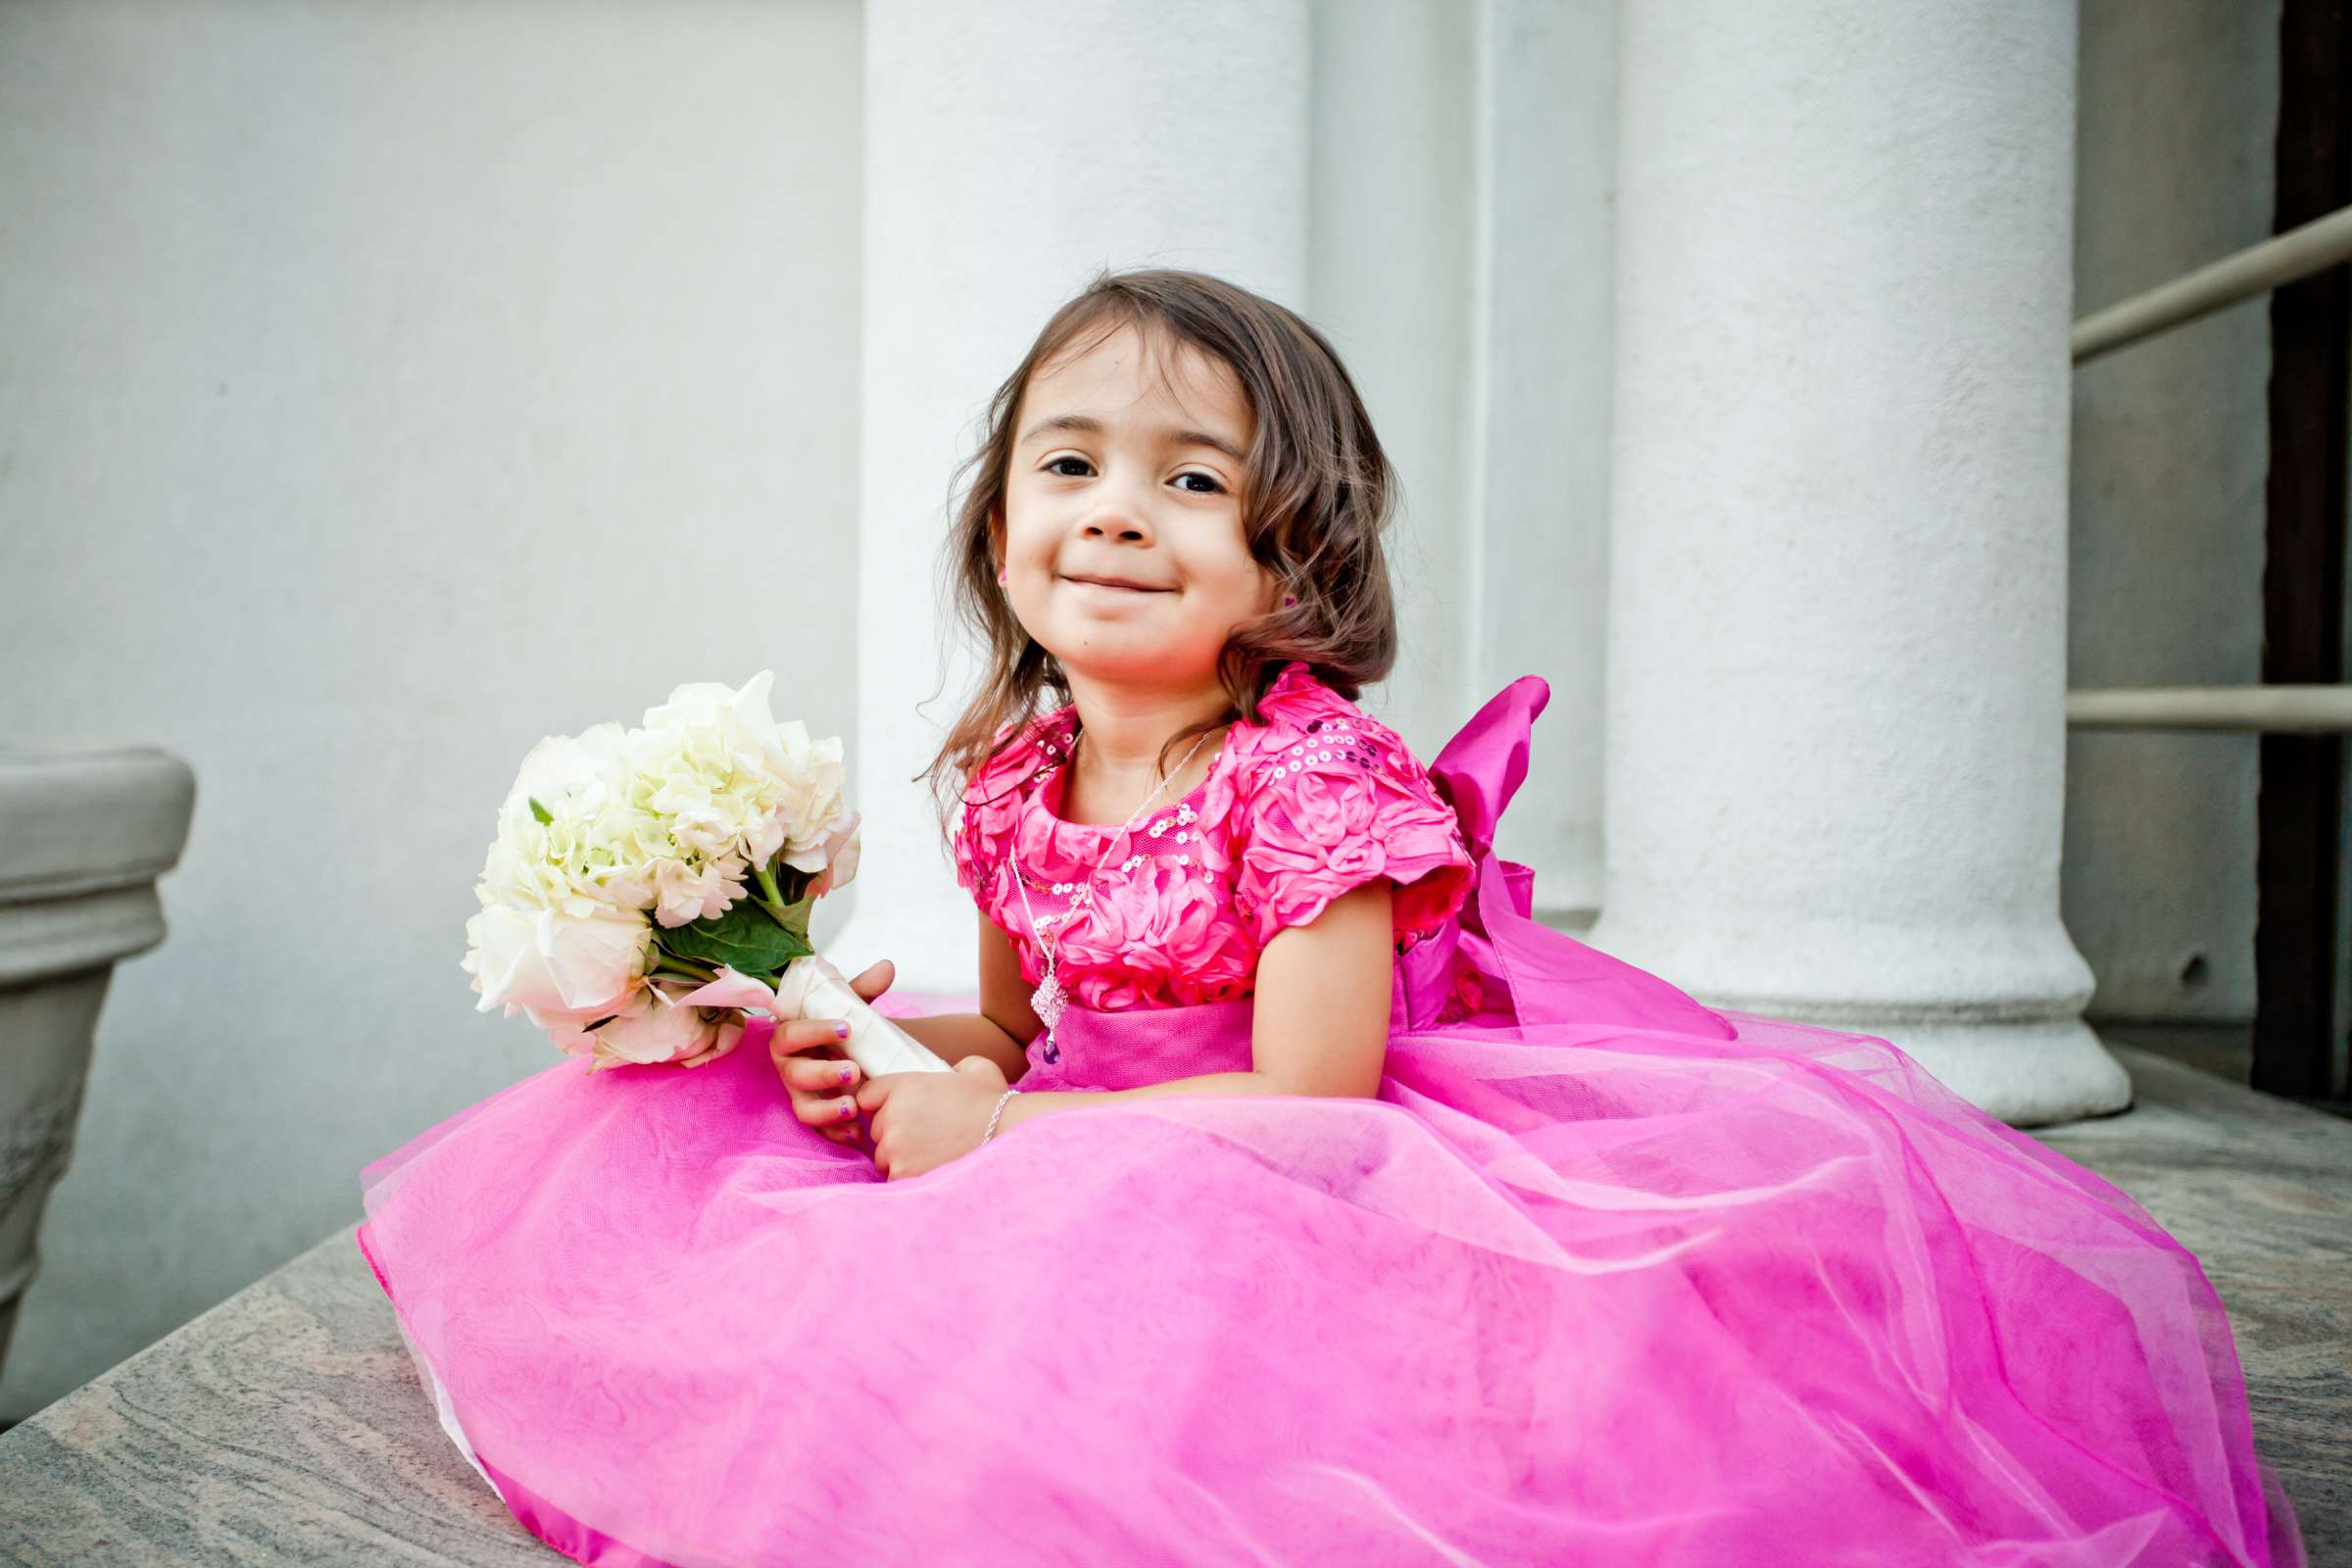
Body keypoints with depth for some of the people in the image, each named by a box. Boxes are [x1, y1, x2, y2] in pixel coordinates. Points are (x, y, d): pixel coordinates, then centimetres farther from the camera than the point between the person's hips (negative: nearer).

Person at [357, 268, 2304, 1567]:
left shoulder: (1317, 778, -23)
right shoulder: (1012, 779, -1)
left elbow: (1309, 1098, -24)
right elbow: (1022, 1027, 11)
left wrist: (1006, 1133, -21)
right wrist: (887, 1049, -10)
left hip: (1312, 1203, -7)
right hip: (1081, 1174, 7)